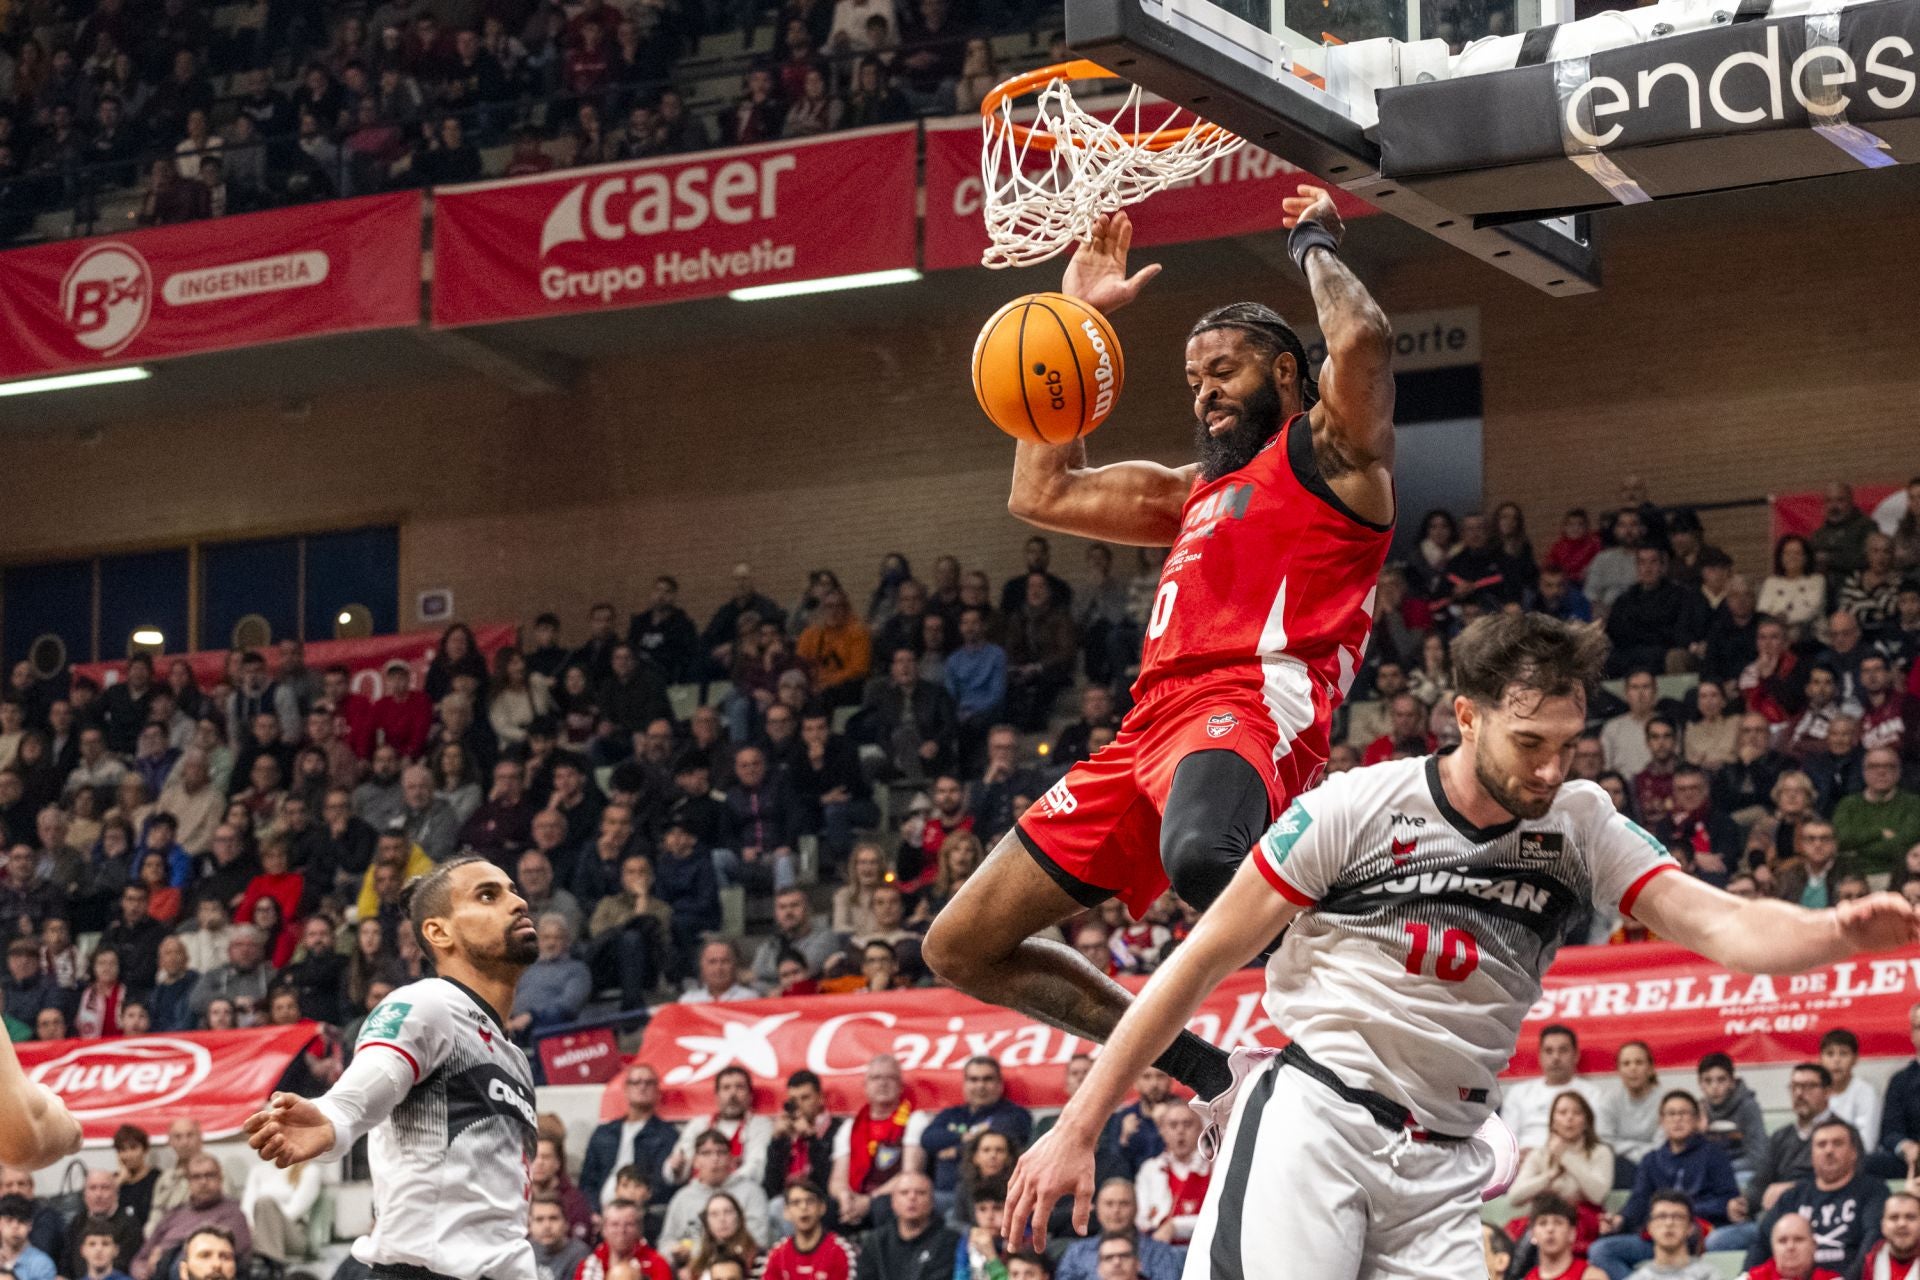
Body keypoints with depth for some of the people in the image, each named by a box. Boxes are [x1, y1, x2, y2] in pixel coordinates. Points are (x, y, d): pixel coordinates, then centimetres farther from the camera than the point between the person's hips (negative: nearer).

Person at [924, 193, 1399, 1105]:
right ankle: (1196, 1066, 11)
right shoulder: (1196, 491, 33)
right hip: (1150, 725, 9)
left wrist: (1316, 243, 8)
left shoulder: (1331, 450, 9)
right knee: (961, 948, 7)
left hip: (1252, 704, -9)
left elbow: (1363, 341, -12)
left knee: (1202, 857, -46)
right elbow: (1041, 496, 35)